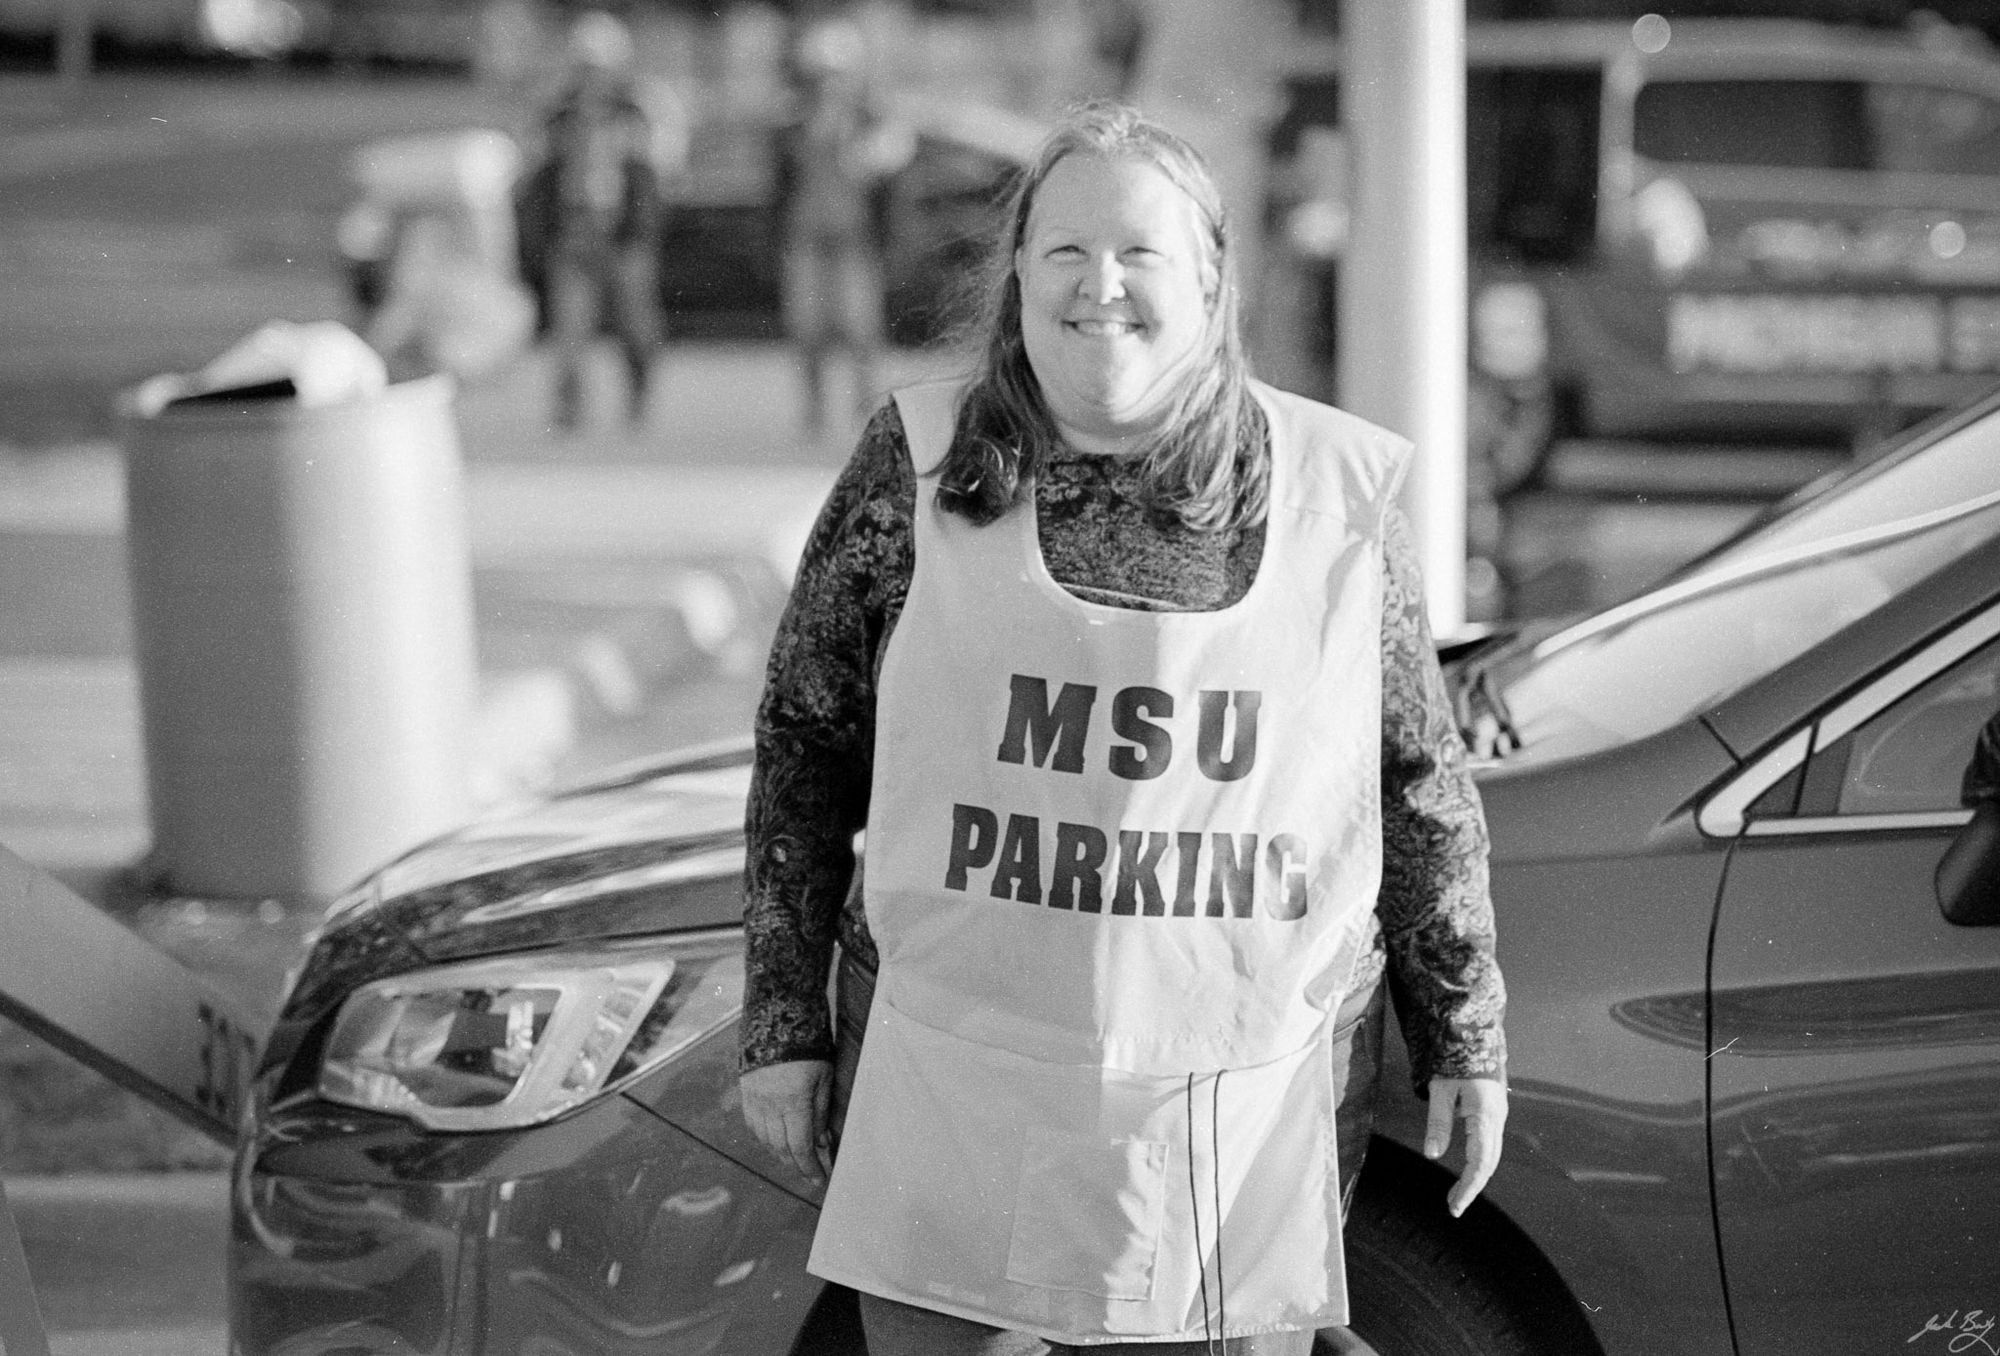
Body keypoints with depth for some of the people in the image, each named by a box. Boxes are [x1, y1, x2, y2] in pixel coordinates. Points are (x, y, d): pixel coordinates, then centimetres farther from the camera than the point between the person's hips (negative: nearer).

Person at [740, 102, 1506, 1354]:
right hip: (955, 1105, 0)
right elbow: (804, 748, 6)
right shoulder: (922, 470, 1)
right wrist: (784, 1023, 4)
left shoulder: (1337, 496, 3)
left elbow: (1422, 784, 10)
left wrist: (1467, 1042, 11)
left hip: (1250, 1120, 0)